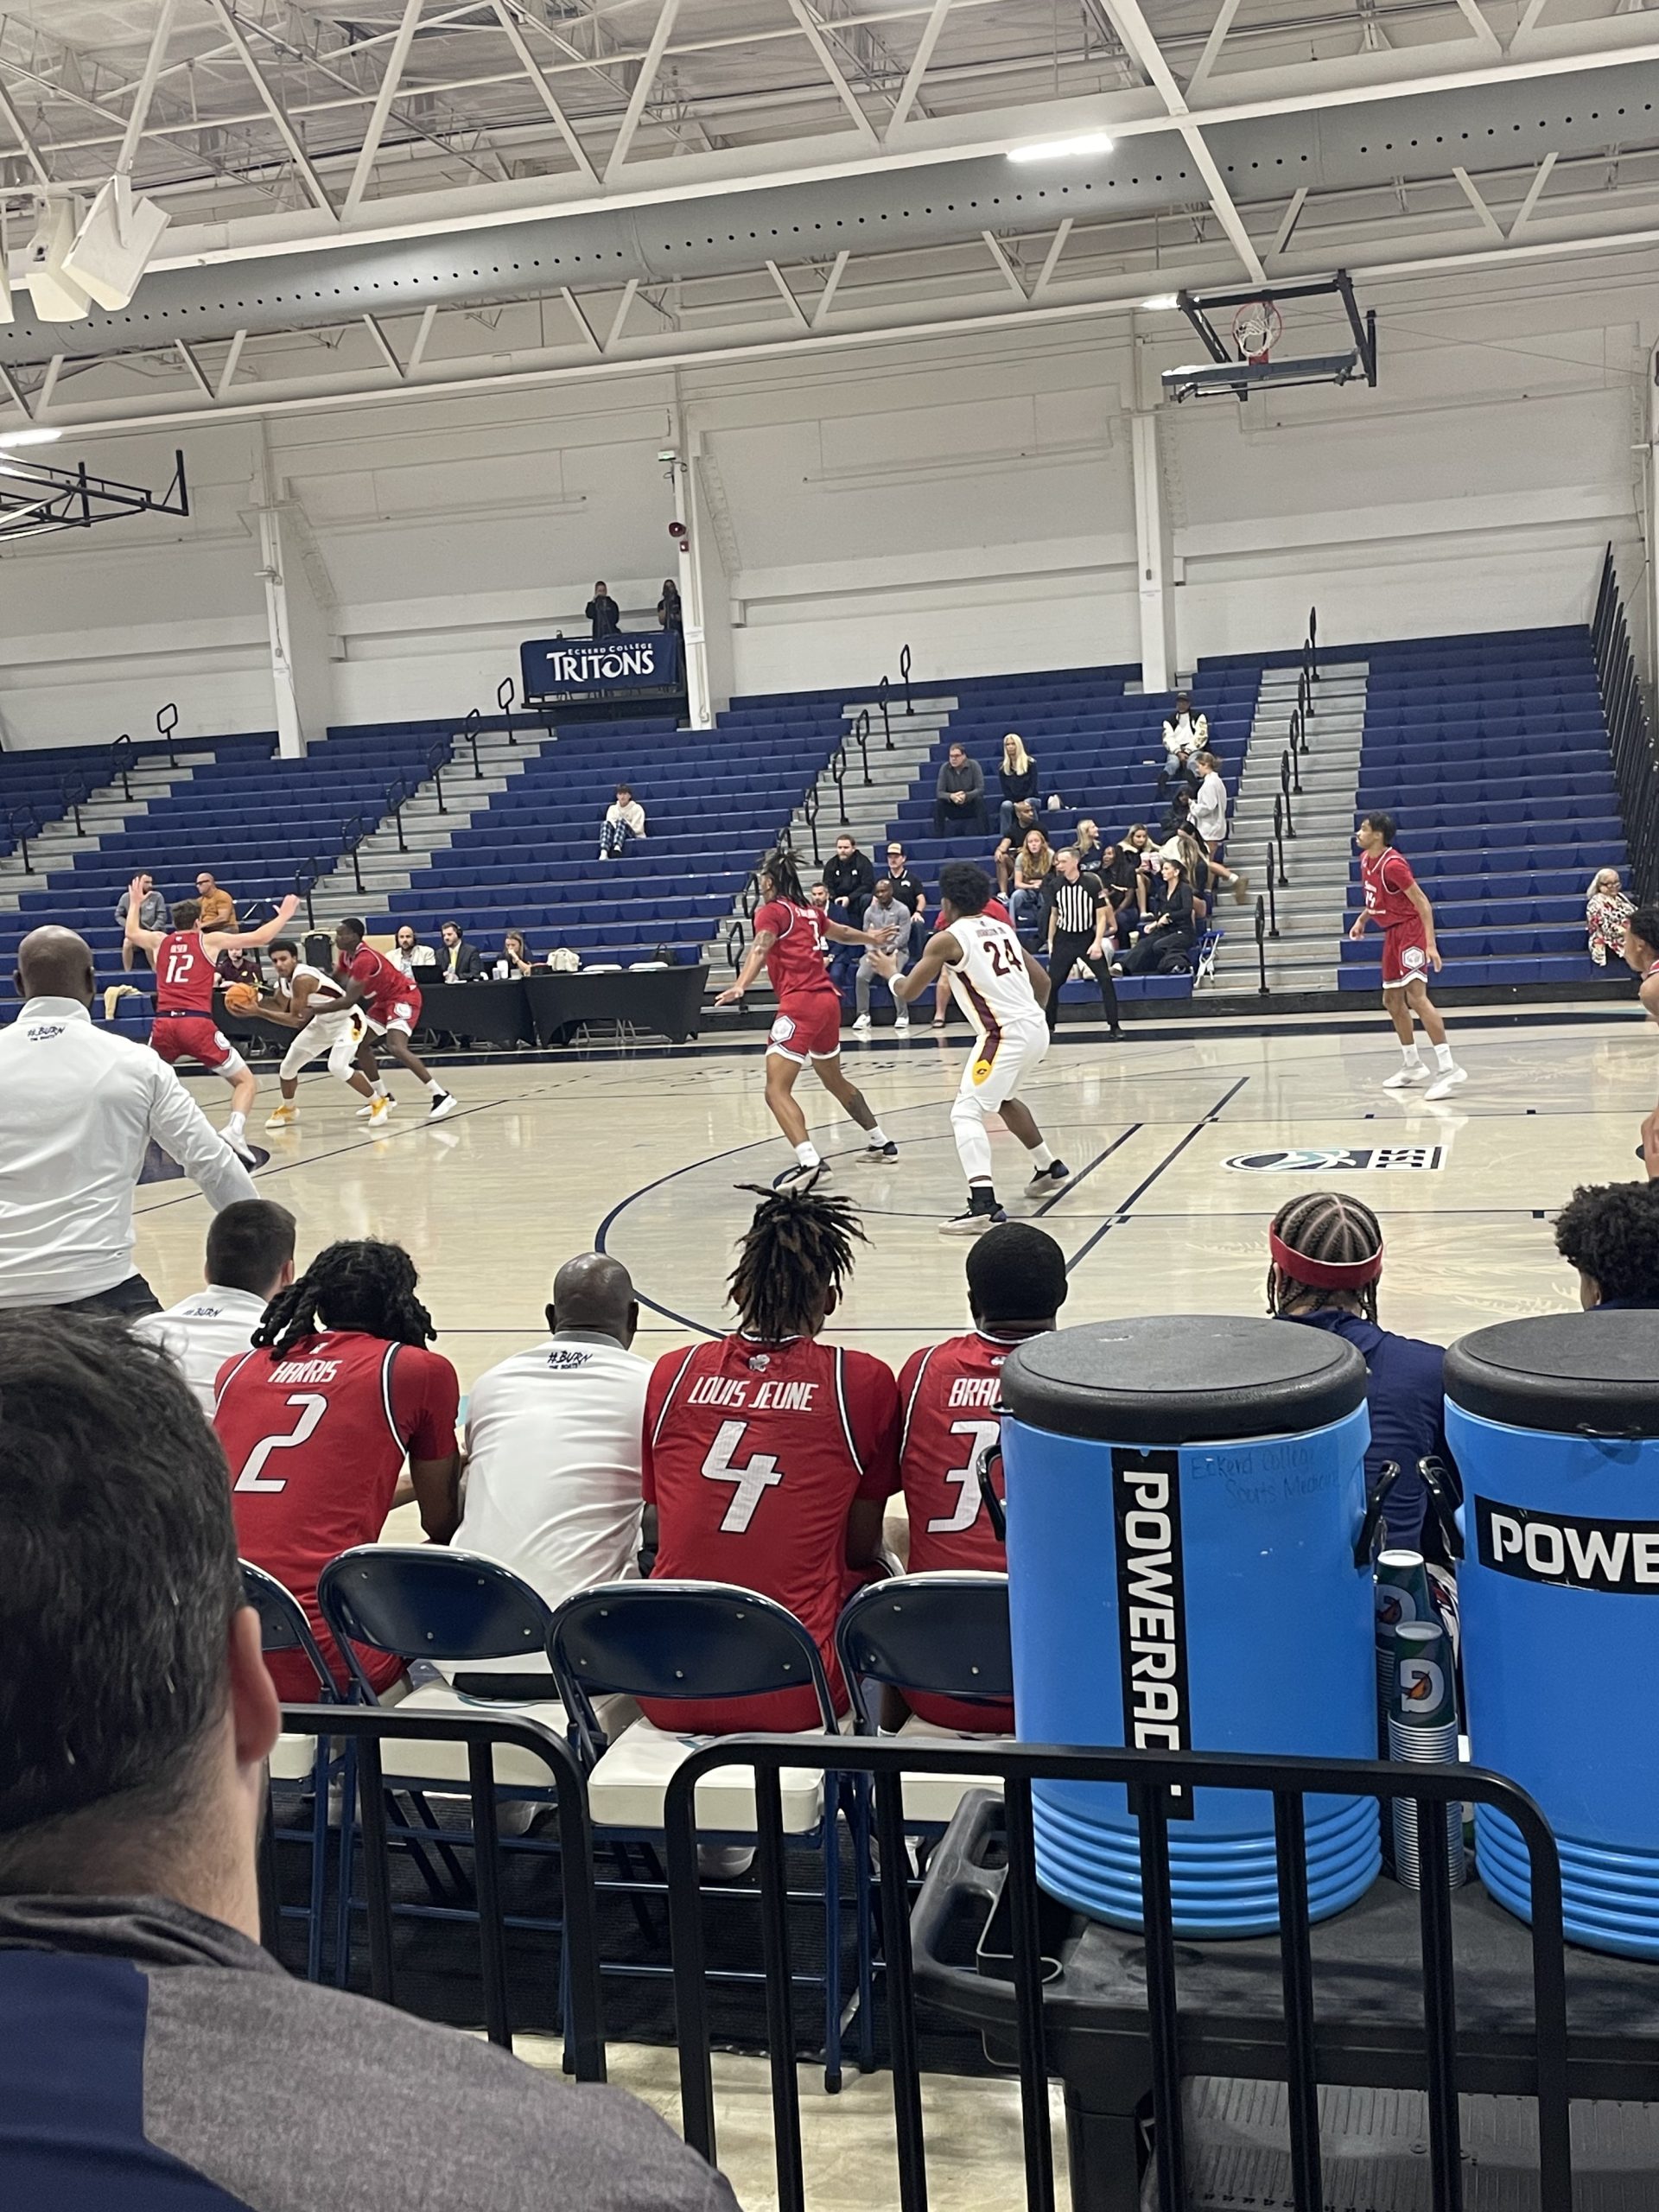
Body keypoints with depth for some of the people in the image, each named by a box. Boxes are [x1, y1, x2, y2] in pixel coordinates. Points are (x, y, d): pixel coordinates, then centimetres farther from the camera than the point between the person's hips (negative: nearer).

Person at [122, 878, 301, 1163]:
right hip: (197, 1023, -3)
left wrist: (135, 902, 59)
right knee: (246, 1081, 5)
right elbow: (260, 937, 11)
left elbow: (131, 933, 43)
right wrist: (284, 914, 26)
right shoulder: (209, 940, 11)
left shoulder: (159, 941, 20)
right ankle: (235, 1130, -20)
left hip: (164, 1024, 3)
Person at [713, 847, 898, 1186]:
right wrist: (874, 939, 58)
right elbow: (844, 934, 37)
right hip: (828, 999, 8)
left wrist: (740, 987, -38)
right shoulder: (809, 912, 19)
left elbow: (760, 949, -22)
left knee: (776, 1090, -13)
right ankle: (882, 1143, 38)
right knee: (834, 1080, 28)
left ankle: (808, 1160, -31)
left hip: (800, 1004, -8)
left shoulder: (771, 911, -2)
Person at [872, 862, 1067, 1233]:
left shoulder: (947, 939, -5)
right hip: (1035, 1026, 8)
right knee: (1004, 1098, 32)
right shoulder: (1001, 928, 16)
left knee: (966, 1113, -9)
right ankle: (1049, 1168, 47)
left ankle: (984, 1206, -25)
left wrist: (889, 972, 21)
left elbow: (908, 992, 1)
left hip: (1006, 1034, -8)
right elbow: (1042, 981, 19)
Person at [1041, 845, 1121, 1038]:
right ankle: (1048, 1027, 13)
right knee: (1052, 983, 0)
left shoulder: (1092, 883, -12)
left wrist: (1097, 943, -17)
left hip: (1088, 938, -3)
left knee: (1106, 980, -10)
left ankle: (1113, 1026, -2)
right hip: (1064, 939, 3)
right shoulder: (1055, 885, -2)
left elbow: (1102, 916, -8)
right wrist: (1050, 941, 10)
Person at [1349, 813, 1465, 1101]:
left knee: (1416, 995, -22)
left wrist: (1430, 945, -28)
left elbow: (1422, 902, -22)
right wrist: (1362, 918, 13)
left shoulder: (1393, 864, -21)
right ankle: (1413, 1066, 28)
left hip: (1410, 930, -10)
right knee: (1392, 1000, 15)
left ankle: (1447, 1068, -27)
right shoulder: (1365, 859, 7)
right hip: (1393, 933, 10)